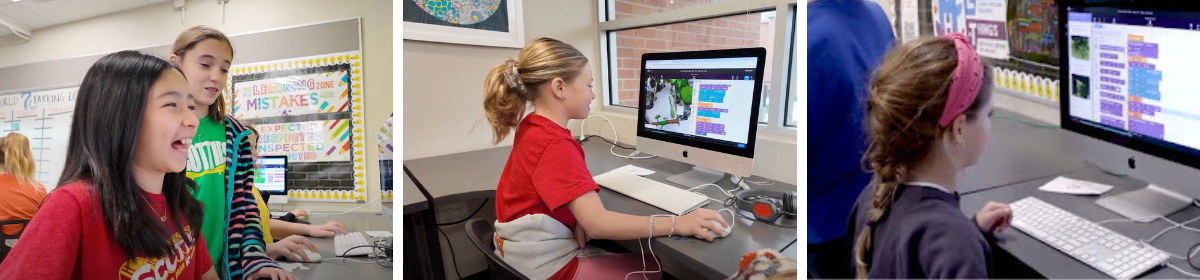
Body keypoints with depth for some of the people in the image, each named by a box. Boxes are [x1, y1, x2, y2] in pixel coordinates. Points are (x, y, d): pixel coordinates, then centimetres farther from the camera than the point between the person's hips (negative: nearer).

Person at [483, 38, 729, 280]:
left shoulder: (532, 127, 4)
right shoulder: (556, 145, -27)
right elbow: (598, 223, -34)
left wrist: (580, 216, -13)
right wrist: (676, 224, -32)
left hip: (525, 252, 9)